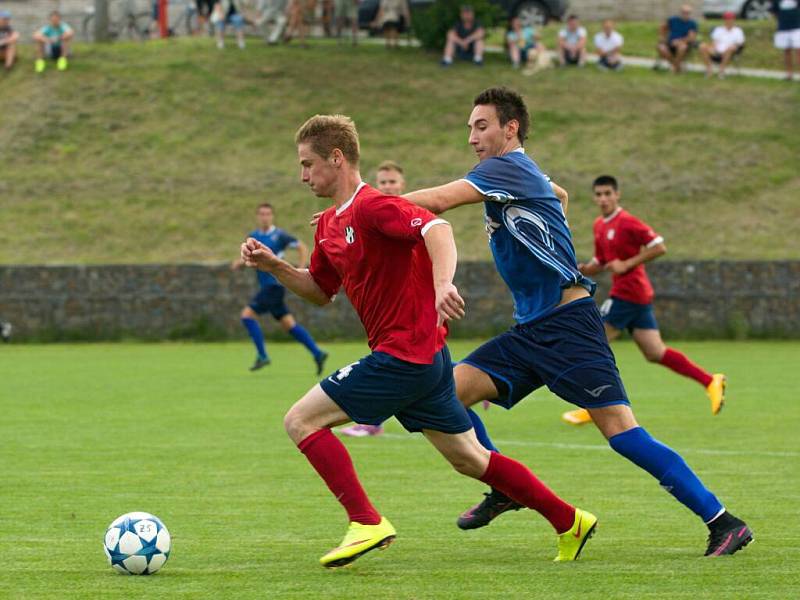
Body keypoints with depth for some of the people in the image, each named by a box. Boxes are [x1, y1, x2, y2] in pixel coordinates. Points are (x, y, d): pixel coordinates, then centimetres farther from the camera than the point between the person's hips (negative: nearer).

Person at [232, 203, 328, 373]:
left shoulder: (279, 236, -7)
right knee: (289, 324, 6)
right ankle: (317, 353, 9)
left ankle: (262, 355, -8)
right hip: (266, 286, 7)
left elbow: (302, 248, -3)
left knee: (247, 314, -13)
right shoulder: (253, 237, 12)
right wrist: (238, 263, -3)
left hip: (275, 284, -7)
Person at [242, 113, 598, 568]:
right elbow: (321, 291, 26)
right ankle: (570, 522, 21)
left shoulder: (371, 207, -15)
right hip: (425, 358, 10)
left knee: (301, 421, -9)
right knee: (468, 458, 15)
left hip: (402, 356, -10)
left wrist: (443, 283, -47)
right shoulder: (329, 225, 15)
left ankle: (367, 523, -12)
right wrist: (273, 266, 12)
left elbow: (436, 228, -30)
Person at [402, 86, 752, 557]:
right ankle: (506, 489, 12)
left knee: (621, 431, -14)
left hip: (567, 322, -9)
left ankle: (723, 523, -11)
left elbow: (438, 200, -22)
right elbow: (560, 195, 40)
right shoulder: (524, 174, 16)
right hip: (530, 329, 9)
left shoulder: (509, 168, -11)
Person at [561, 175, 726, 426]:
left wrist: (627, 264, -19)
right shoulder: (600, 226, 15)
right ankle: (710, 381, 6)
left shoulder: (627, 222, -12)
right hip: (639, 295, 9)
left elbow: (659, 247, -17)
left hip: (629, 292, -9)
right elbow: (601, 263, 24)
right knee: (656, 353, 6)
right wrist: (584, 269, 3)